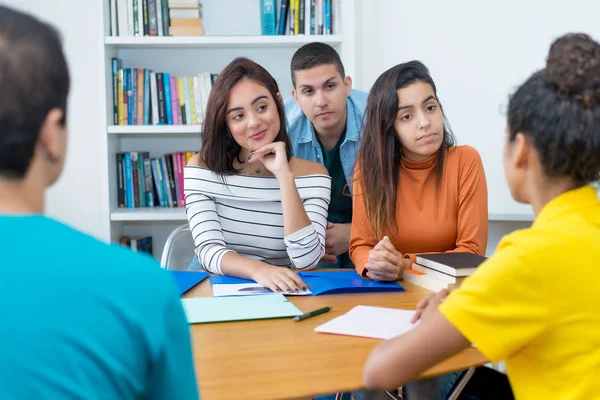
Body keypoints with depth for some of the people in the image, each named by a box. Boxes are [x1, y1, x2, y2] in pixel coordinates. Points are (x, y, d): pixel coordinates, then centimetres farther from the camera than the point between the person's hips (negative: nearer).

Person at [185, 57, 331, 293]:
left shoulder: (312, 175, -2)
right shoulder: (201, 169, -1)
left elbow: (306, 260, -14)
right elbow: (208, 251, -12)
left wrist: (284, 176, -17)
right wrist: (258, 270, -30)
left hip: (281, 294, 0)